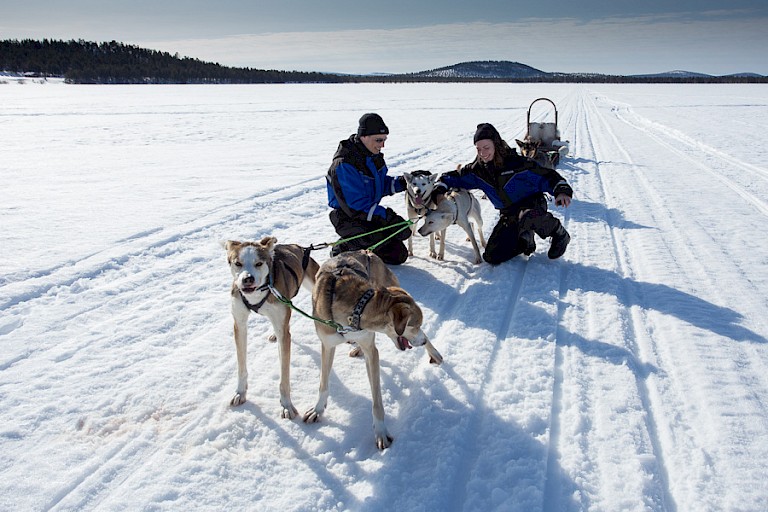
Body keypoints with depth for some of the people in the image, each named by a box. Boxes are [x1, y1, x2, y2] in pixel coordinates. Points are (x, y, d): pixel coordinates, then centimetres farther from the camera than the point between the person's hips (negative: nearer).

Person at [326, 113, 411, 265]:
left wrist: (399, 183, -8)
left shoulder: (374, 156, 3)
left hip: (371, 214, 8)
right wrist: (387, 216, -33)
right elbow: (355, 204, -28)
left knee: (398, 255, 7)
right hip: (348, 217, -8)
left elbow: (382, 184, 13)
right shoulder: (344, 164, -24)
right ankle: (342, 249, -10)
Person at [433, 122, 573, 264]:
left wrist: (562, 190, -34)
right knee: (492, 257, -6)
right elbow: (452, 177, 6)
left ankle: (559, 233, -10)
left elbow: (546, 176, -17)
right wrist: (439, 191, -12)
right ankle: (526, 241, 20)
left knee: (527, 217, -44)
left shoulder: (516, 163, -19)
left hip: (531, 204, -5)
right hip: (508, 214, 5)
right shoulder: (478, 170, -4)